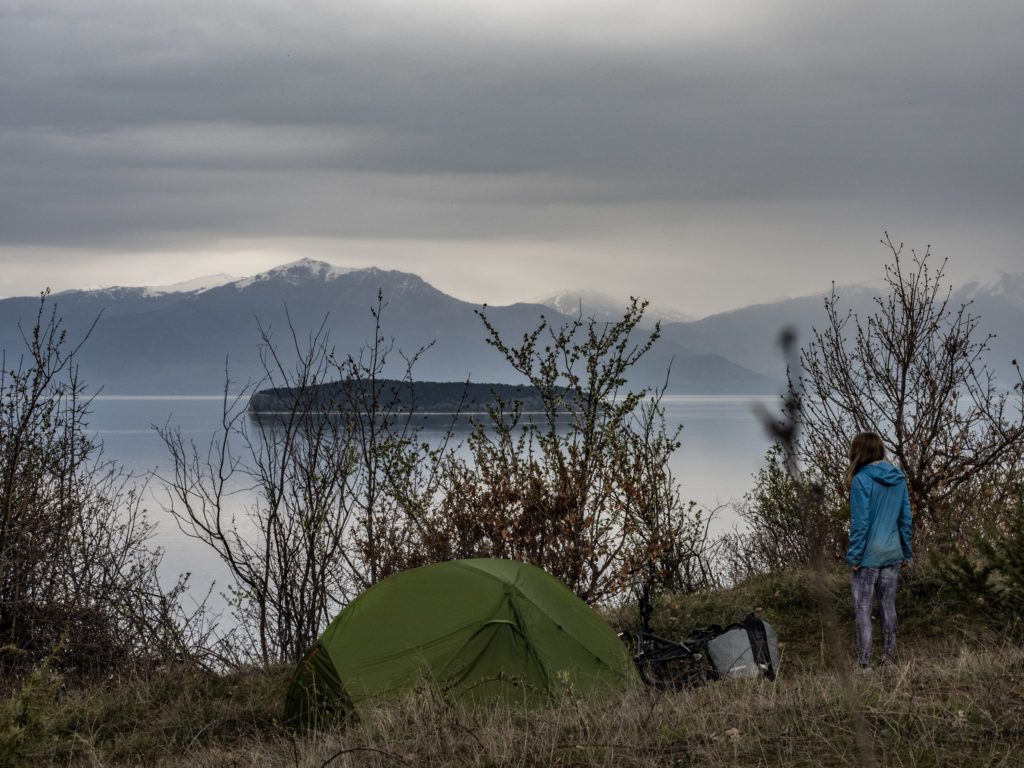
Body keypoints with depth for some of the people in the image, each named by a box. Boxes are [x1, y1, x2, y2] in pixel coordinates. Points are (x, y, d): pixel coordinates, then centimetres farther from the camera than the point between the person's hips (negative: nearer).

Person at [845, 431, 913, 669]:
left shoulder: (861, 480, -14)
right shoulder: (898, 478, 4)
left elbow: (860, 523, -15)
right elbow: (906, 519, 9)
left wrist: (854, 556, -10)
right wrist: (906, 552, 15)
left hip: (868, 555, -6)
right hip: (893, 554, 6)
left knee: (863, 608, 1)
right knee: (888, 606, 13)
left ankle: (864, 663, 1)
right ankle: (889, 658, 19)